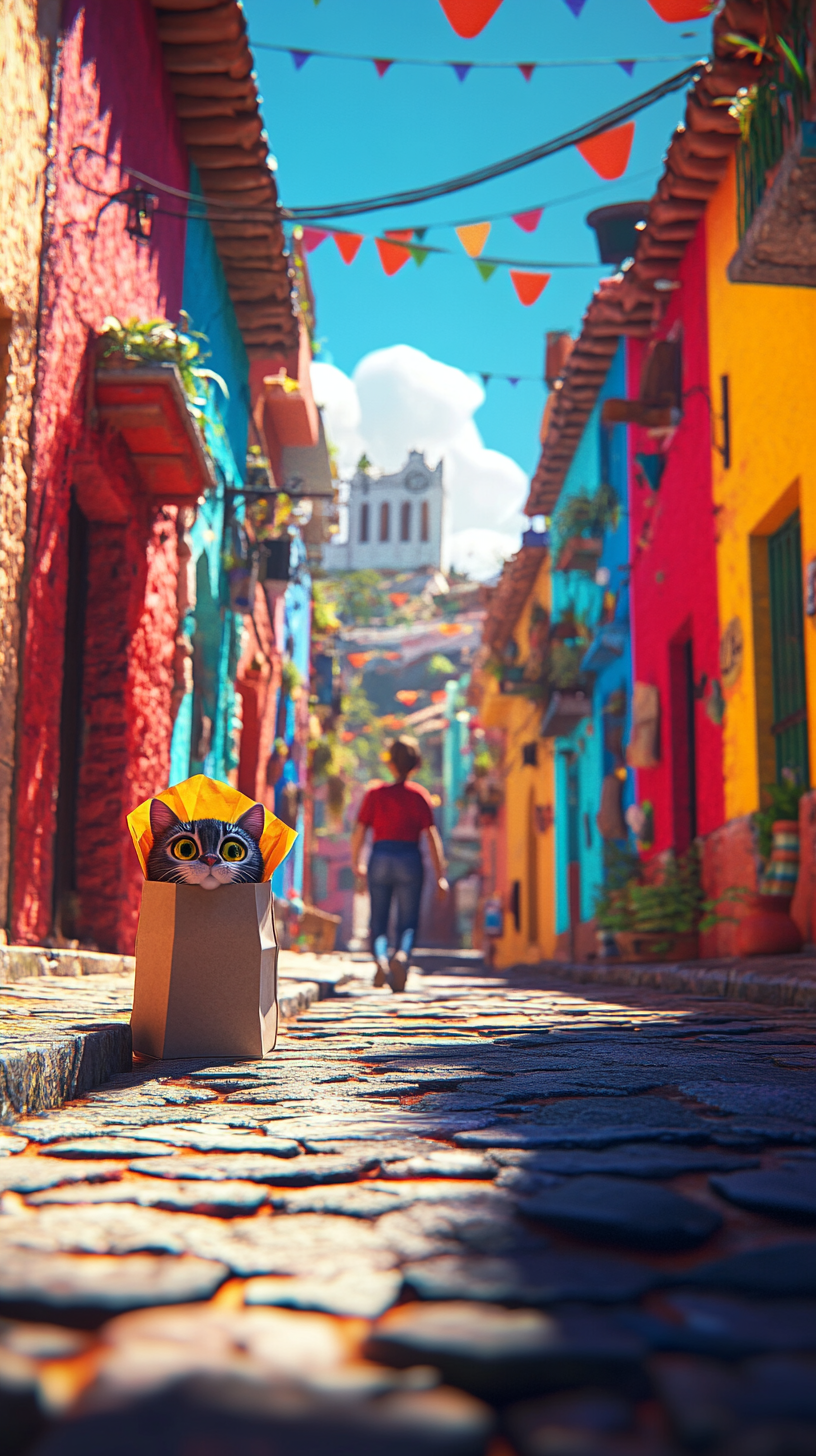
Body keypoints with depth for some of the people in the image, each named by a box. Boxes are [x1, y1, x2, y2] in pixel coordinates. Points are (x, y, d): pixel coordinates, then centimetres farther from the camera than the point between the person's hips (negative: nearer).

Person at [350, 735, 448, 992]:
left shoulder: (375, 793, 4)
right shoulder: (420, 795, 1)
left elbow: (359, 833, 2)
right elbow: (432, 836, -5)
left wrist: (356, 864, 19)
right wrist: (440, 875, -3)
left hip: (380, 859, 1)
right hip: (410, 861, -1)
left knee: (378, 922, 8)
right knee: (408, 923, 6)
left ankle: (380, 957, -21)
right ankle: (402, 955, -24)